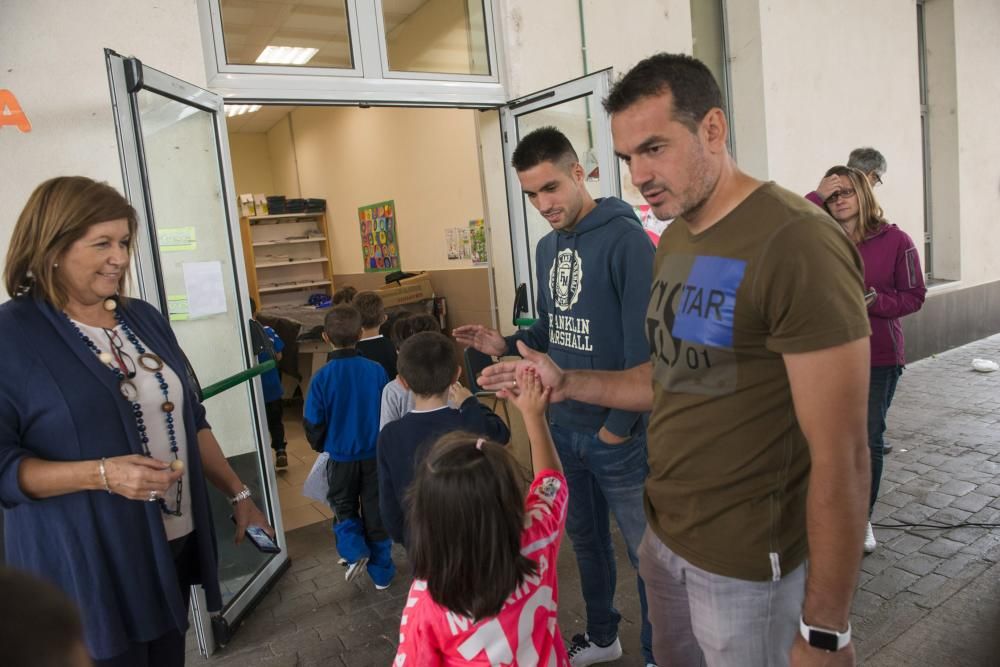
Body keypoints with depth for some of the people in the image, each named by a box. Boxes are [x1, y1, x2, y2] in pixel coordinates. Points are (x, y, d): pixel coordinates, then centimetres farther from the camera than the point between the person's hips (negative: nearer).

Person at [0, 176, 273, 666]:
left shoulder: (145, 320, 6)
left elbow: (189, 420, 11)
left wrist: (237, 493, 8)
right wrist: (102, 474, -26)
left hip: (172, 544, 6)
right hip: (85, 566, -6)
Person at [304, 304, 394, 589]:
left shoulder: (322, 378, -16)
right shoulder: (376, 370, -13)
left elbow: (313, 423, -8)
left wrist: (320, 447, 14)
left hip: (340, 457, -1)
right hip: (375, 455, 1)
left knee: (344, 507, 23)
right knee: (376, 511, 14)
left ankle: (355, 552, 3)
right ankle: (381, 572, 23)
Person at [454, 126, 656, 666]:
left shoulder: (625, 239, -15)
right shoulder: (547, 246, 8)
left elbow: (643, 344, -19)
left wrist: (619, 425, -16)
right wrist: (505, 345, 0)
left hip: (616, 433, -7)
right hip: (563, 426, 7)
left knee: (645, 550, 8)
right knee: (585, 537, 22)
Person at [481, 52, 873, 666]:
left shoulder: (797, 244, -22)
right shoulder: (675, 240, 5)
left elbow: (841, 458, -22)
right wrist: (567, 383, 2)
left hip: (748, 566, -7)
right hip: (665, 535, 7)